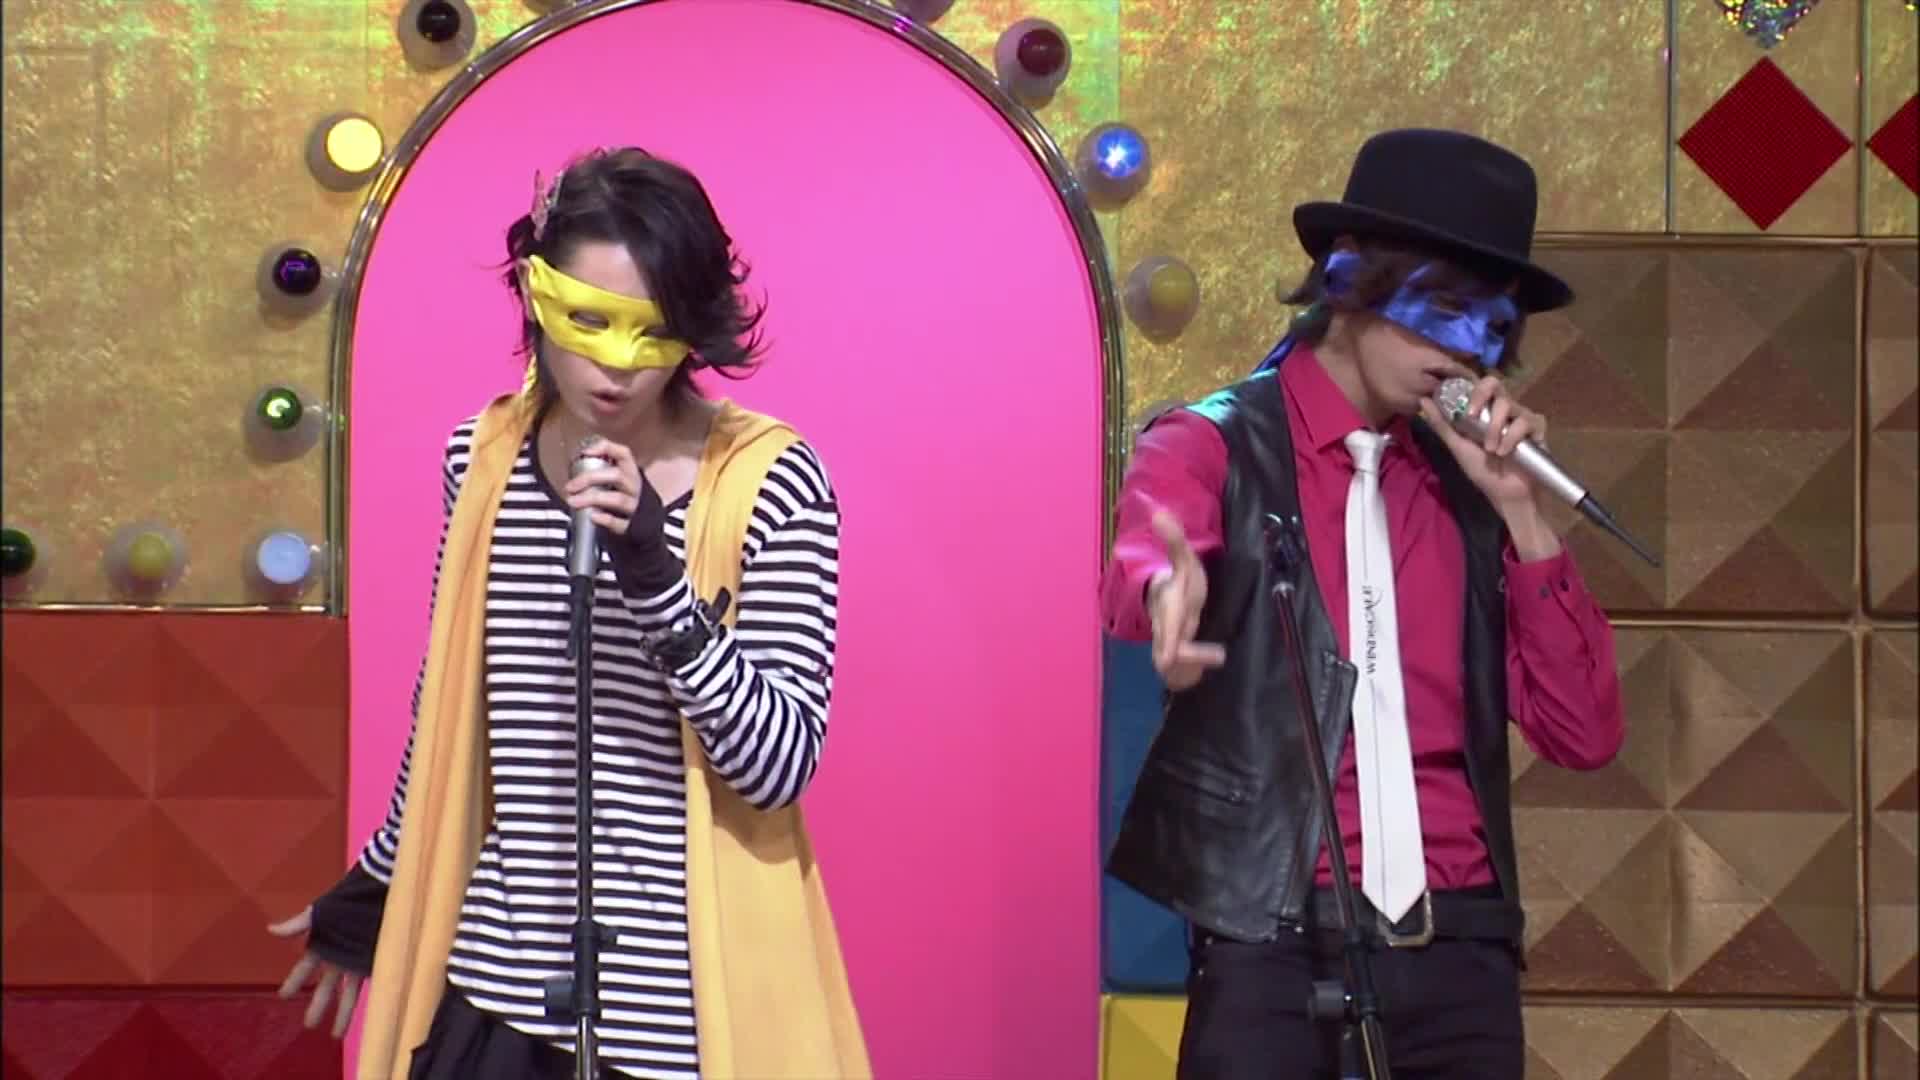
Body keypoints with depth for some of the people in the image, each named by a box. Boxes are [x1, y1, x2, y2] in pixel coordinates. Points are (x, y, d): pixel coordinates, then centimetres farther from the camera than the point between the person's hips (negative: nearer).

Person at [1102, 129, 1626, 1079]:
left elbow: (1584, 735, 8)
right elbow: (1145, 551, -23)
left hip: (1458, 943, 4)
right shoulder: (1216, 448, 1)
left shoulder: (1466, 483, 14)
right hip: (1274, 940, -4)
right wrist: (1170, 589, -46)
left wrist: (1517, 510, 0)